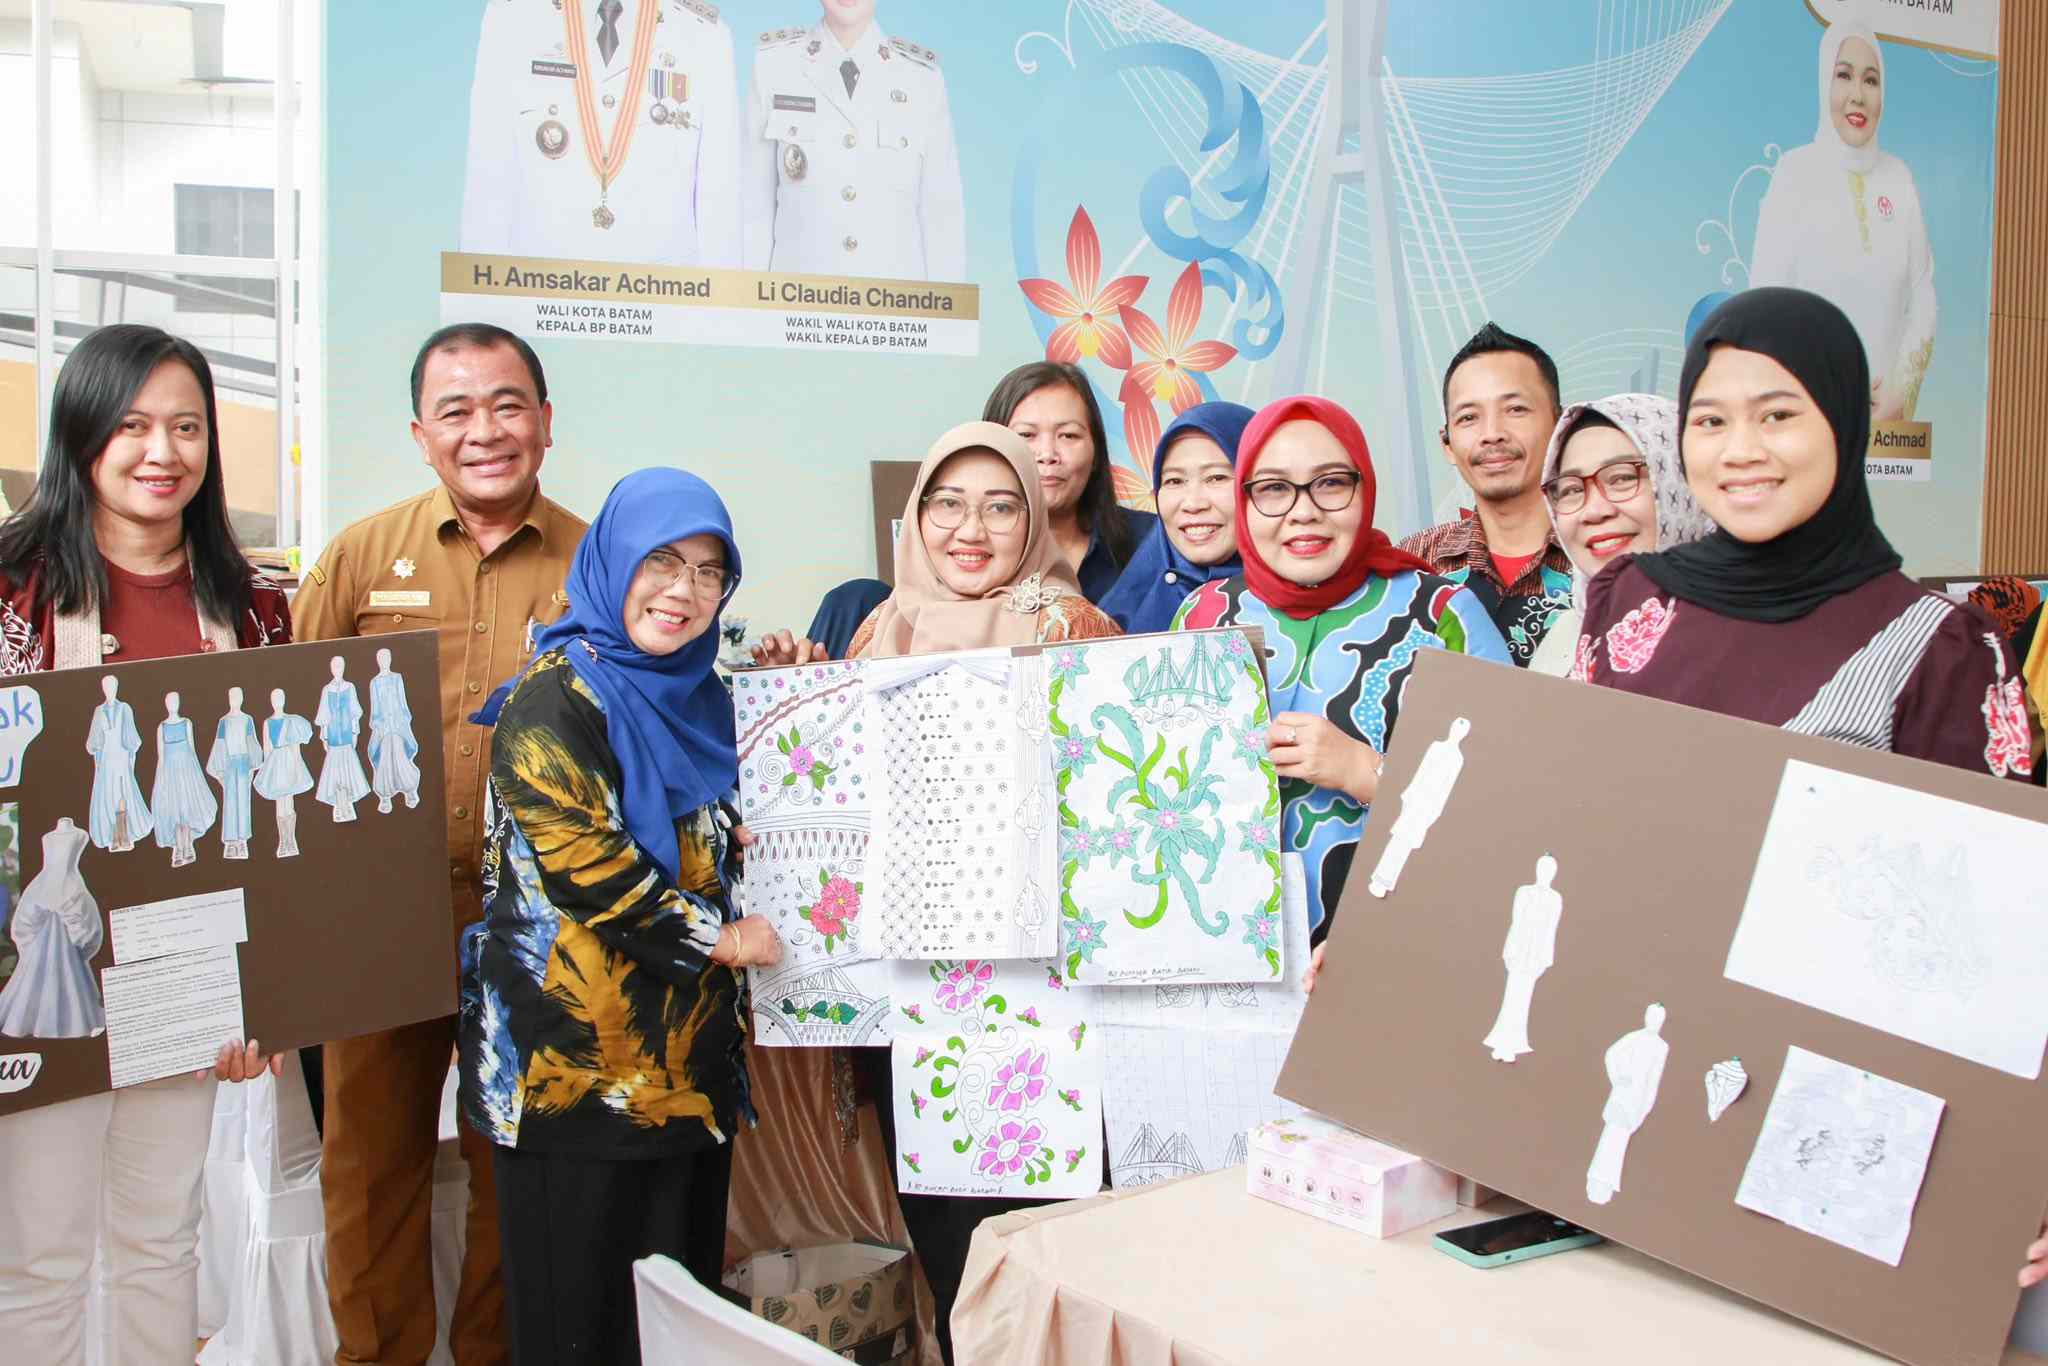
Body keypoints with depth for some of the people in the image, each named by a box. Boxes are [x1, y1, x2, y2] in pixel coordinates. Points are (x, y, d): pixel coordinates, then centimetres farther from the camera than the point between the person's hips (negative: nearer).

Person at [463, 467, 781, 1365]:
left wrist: (754, 837, 9)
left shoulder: (696, 694, 14)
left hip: (687, 1048, 7)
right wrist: (719, 937, -11)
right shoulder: (556, 694, -10)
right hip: (583, 1057, -7)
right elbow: (579, 859, -19)